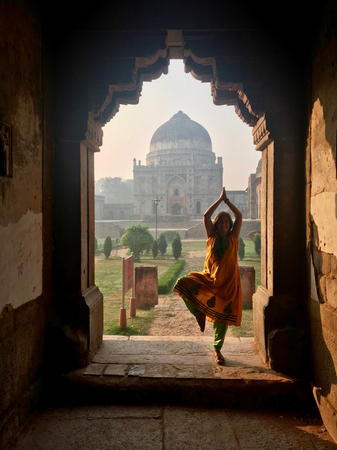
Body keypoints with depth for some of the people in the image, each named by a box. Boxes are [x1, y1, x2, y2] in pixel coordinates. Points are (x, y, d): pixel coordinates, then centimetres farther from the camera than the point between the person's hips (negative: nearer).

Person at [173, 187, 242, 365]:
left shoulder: (233, 237, 4)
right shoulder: (212, 236, 5)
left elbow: (239, 216, -3)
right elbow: (206, 216, -3)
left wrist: (227, 200, 2)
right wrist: (220, 199, 0)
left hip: (228, 283, 0)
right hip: (209, 278, 1)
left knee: (222, 317, 4)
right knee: (184, 284, -24)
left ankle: (217, 350, 24)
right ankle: (199, 314, -2)